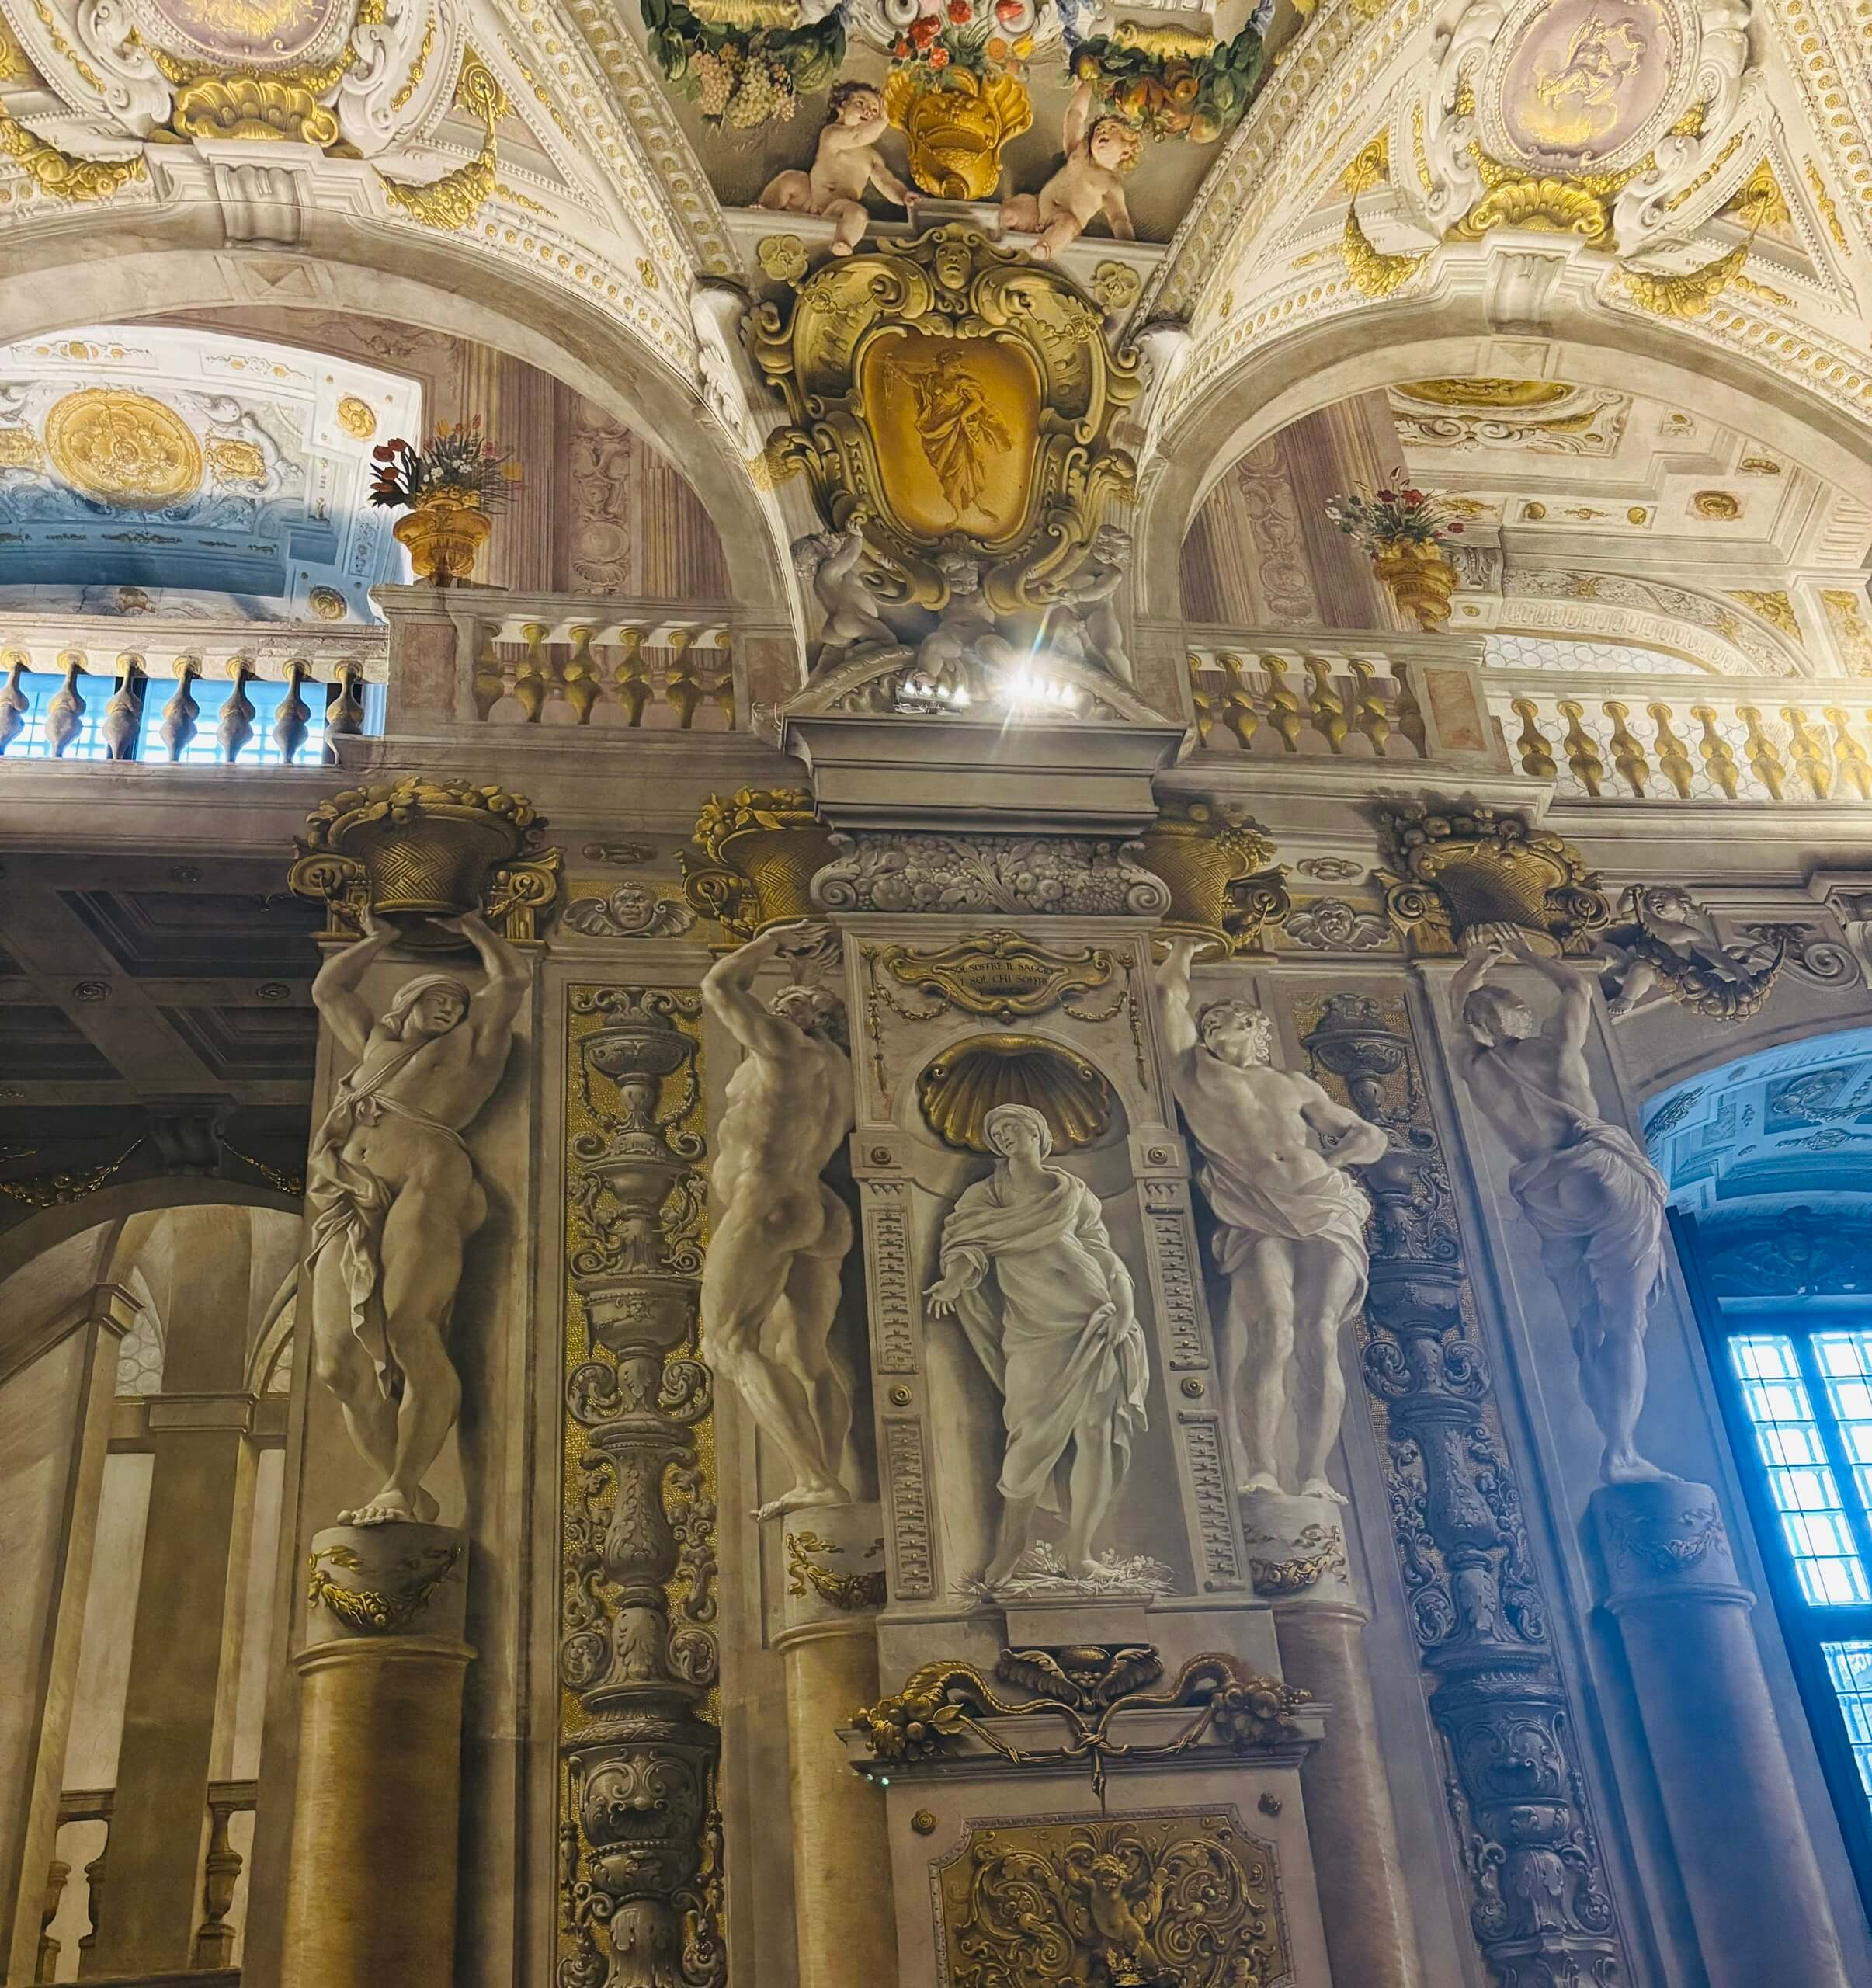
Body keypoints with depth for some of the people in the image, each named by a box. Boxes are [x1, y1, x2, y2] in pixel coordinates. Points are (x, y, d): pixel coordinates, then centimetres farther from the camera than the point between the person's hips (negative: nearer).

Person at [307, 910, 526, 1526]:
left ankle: (402, 1489, -24)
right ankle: (406, 1495, -11)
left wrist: (465, 925, 39)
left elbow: (512, 976, 25)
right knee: (341, 1360, -14)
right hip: (350, 1207, 4)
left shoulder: (469, 1047, 25)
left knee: (407, 1331, -26)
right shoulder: (377, 1044, 35)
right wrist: (380, 937, 52)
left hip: (423, 1186, -4)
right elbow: (327, 988, 47)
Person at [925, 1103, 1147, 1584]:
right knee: (1035, 1432, -7)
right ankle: (1012, 1539, 7)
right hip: (1034, 1329, -1)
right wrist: (955, 1279, -23)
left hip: (1093, 1323, 1)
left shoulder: (1073, 1192, 14)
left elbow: (1102, 1252, 12)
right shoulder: (985, 1196, 12)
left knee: (1097, 1431, -3)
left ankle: (1079, 1546, 5)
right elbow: (969, 1244, -1)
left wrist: (1122, 1307, 0)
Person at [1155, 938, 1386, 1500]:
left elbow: (1371, 1138, 22)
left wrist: (1322, 1163, 7)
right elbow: (1171, 992, 19)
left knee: (1319, 1336, -17)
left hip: (1325, 1211, 2)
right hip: (1257, 1220, -2)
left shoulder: (1295, 1086, 24)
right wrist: (1184, 950, 34)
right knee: (1274, 1330, -24)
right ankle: (1261, 1473, -27)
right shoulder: (1199, 1074, 18)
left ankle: (1313, 1477, -20)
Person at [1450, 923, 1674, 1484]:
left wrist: (1481, 957, 35)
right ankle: (1621, 1451, -14)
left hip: (1547, 1200, 5)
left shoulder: (1475, 1066, 7)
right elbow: (1579, 987, 18)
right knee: (1624, 1324, -7)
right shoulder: (1551, 1048, -1)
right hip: (1605, 1175, -4)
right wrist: (1526, 955, 26)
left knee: (1590, 1329, 9)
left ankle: (1618, 1447, 4)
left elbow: (1459, 996, 26)